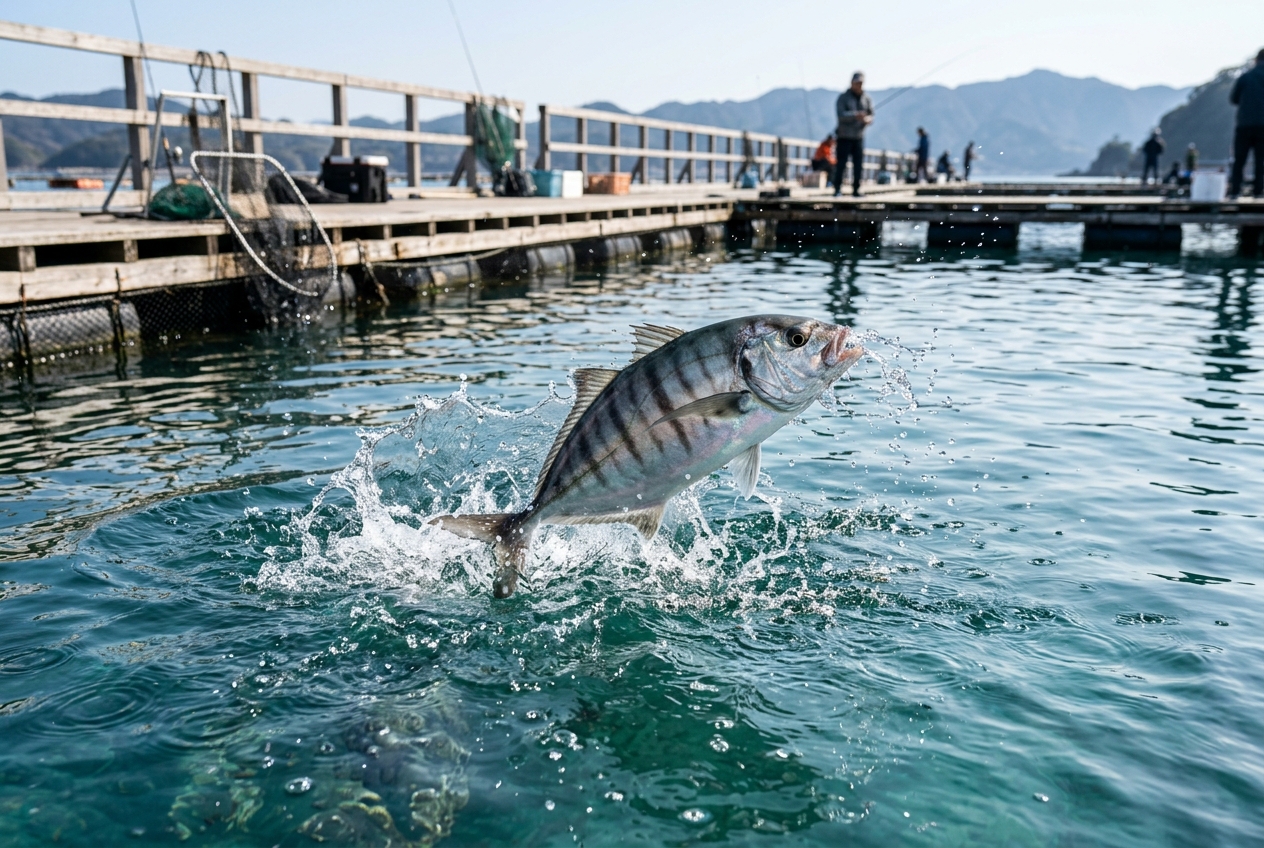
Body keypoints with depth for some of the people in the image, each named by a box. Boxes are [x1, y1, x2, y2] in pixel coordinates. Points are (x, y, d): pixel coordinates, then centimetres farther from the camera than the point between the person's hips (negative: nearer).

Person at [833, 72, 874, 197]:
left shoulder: (867, 99, 9)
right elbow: (841, 114, -15)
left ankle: (856, 190, 6)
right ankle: (837, 189, 0)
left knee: (859, 165, 0)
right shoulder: (843, 98, -2)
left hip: (859, 136, 3)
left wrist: (868, 119, -18)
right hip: (844, 136, -3)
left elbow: (871, 115, 7)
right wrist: (855, 115, -31)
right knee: (840, 164, -7)